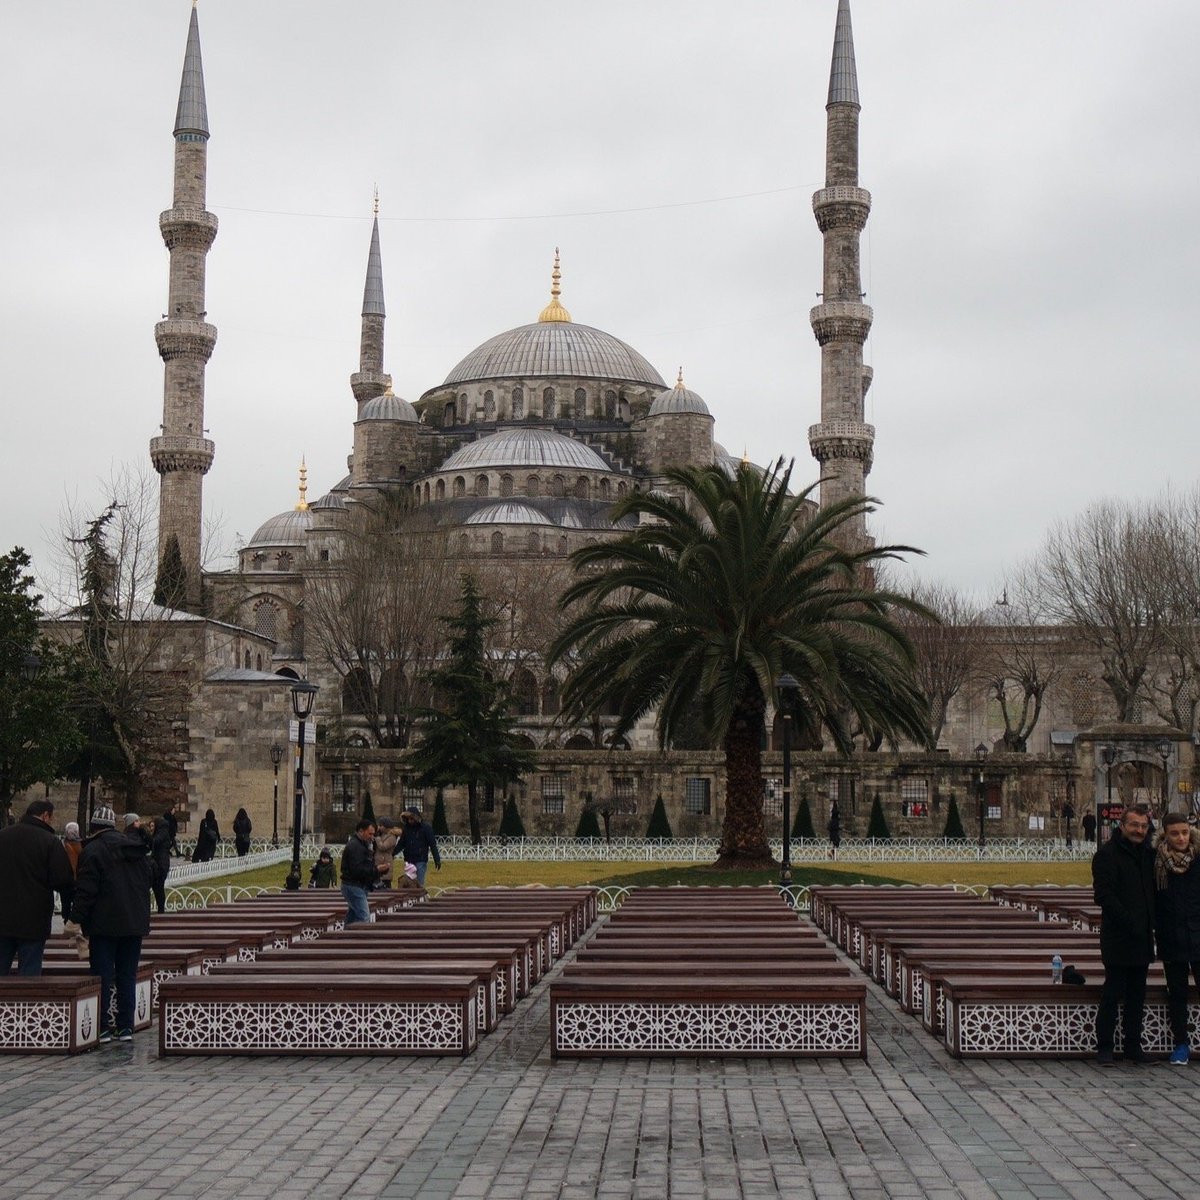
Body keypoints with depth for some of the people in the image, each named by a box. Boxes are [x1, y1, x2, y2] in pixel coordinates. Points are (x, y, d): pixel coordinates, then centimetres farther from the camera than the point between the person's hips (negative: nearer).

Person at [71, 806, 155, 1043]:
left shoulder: (92, 851, -8)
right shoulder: (138, 851, 13)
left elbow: (85, 890, -15)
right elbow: (150, 879, 19)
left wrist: (78, 919, -12)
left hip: (105, 925, -6)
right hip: (136, 923, 6)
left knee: (103, 977, -1)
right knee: (127, 977, 10)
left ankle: (103, 1027, -2)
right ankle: (126, 1027, 10)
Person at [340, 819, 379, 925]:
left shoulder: (361, 844, 19)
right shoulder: (354, 846, -16)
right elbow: (357, 870, -24)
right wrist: (376, 870, -20)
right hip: (354, 887, -11)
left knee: (352, 918, 11)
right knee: (364, 918, -15)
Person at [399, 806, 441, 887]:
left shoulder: (426, 827, -7)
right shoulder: (406, 828, 6)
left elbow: (432, 844, -7)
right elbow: (401, 844, 12)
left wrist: (437, 860, -10)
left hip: (421, 861, -5)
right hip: (409, 861, 5)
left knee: (419, 884, -7)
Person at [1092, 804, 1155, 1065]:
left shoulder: (1147, 854, 12)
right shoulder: (1107, 854, -9)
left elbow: (1153, 891, 20)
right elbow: (1104, 896, -16)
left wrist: (1150, 924, 3)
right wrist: (1131, 923, -19)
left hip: (1142, 938, 7)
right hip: (1118, 938, -7)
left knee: (1137, 995, 11)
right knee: (1113, 994, -2)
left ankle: (1133, 1046, 18)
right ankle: (1104, 1048, 4)